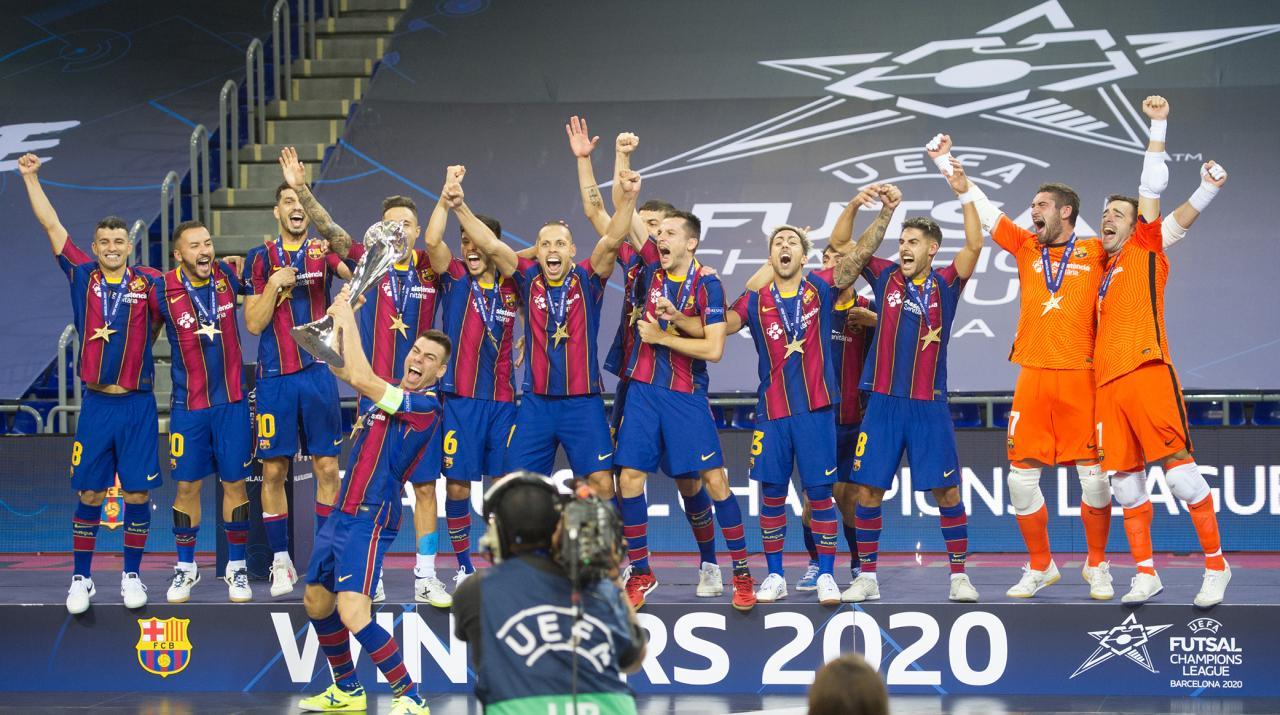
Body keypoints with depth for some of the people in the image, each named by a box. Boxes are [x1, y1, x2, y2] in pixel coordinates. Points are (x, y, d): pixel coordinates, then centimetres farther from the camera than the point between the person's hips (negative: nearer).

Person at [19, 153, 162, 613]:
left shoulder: (149, 283, -1)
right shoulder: (83, 277, 2)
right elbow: (51, 225, 3)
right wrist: (30, 177, 3)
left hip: (138, 404, 0)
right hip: (96, 403, 0)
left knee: (138, 494, 2)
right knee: (89, 495, 3)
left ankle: (131, 576, 16)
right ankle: (81, 580, 13)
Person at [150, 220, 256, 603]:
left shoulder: (226, 276, -4)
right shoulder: (162, 291, -11)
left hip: (232, 402, 1)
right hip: (189, 406, -1)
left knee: (235, 483, 5)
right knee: (187, 485, 5)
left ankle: (237, 568, 17)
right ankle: (185, 568, 21)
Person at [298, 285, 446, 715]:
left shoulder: (426, 404, -13)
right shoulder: (392, 393, 13)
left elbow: (360, 377, -21)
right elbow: (342, 370, 22)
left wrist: (349, 322, -12)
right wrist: (340, 320, 10)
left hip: (370, 519, -9)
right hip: (342, 514, 9)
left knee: (353, 613, -20)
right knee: (316, 602, 18)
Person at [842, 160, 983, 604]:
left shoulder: (945, 284, 2)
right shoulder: (885, 277, 7)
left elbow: (974, 245, -12)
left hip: (929, 404, -2)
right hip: (883, 401, 2)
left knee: (946, 489, -2)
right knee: (868, 488, 0)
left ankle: (959, 575, 7)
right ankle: (866, 577, 9)